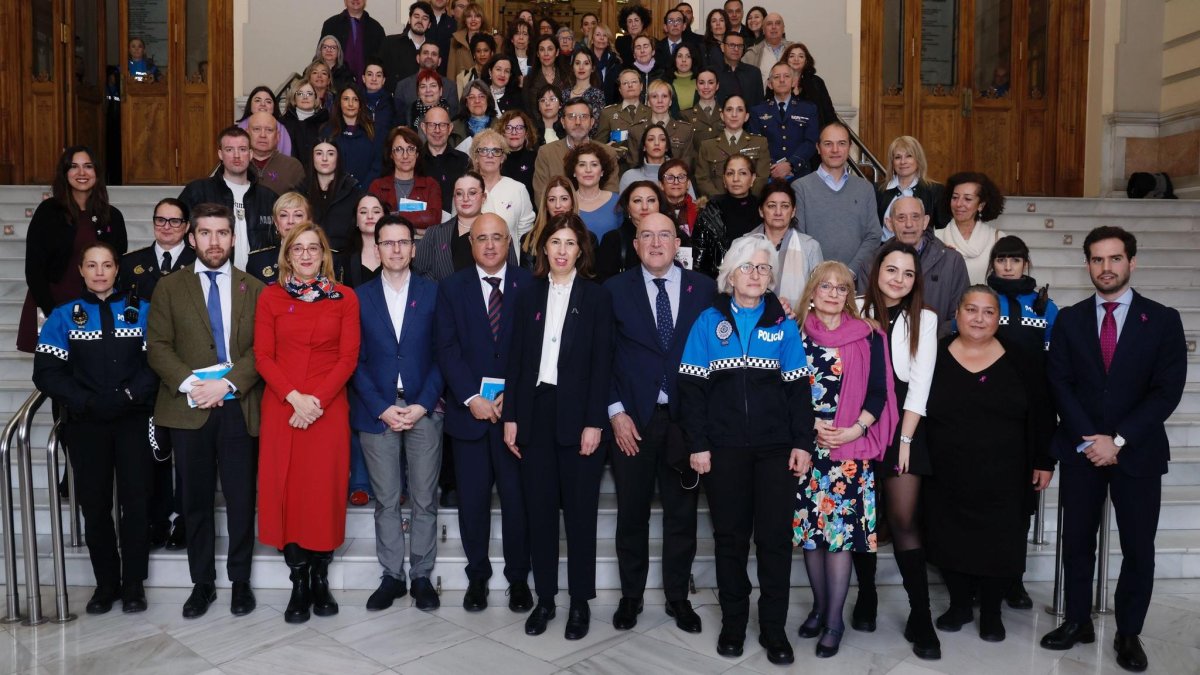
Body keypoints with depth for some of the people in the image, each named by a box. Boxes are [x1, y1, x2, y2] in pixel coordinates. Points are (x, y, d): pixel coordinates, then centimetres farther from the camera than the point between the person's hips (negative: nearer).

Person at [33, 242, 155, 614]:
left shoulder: (141, 310, 6)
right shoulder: (64, 316, 6)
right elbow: (47, 372, -1)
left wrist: (129, 396, -17)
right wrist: (88, 402, -14)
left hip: (134, 421, -1)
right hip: (86, 424, 1)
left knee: (136, 501, -1)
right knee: (95, 504, 5)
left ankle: (133, 584, 13)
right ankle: (106, 583, 20)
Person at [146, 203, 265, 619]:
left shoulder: (254, 289, 8)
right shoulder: (169, 288, 8)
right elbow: (157, 347, 1)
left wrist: (228, 382, -15)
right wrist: (189, 384, -14)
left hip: (239, 409, 0)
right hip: (188, 410, 1)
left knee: (241, 499, 4)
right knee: (196, 501, 8)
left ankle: (240, 581, 19)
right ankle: (202, 583, 21)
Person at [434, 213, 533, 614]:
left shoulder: (529, 286, 3)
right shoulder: (452, 288, 7)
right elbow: (447, 348, -1)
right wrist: (472, 398, -12)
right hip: (468, 410, 1)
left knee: (517, 498, 4)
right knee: (472, 500, 7)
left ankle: (518, 577, 20)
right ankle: (477, 576, 22)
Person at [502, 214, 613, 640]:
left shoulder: (596, 297, 1)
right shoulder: (529, 296, 10)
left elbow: (602, 363, -4)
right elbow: (516, 360, 8)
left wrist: (594, 423, -11)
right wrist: (510, 417, 1)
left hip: (578, 415, -3)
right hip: (535, 412, 3)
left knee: (580, 510, 4)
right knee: (539, 508, 7)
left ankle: (580, 601, 16)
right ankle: (544, 597, 19)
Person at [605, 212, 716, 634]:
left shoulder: (703, 289, 3)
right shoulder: (615, 290, 2)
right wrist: (616, 412, -6)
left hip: (686, 418, 1)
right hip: (632, 420, 0)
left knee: (682, 513, 9)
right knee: (632, 513, 10)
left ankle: (678, 597, 25)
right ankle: (630, 596, 25)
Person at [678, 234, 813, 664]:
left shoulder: (783, 324, 6)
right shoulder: (709, 321, 3)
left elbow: (798, 388, 5)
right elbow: (692, 387, 0)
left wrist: (802, 443, -3)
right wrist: (697, 445, -6)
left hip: (775, 449, 1)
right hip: (724, 449, 0)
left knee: (774, 538, 3)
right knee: (730, 537, 9)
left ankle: (774, 629, 16)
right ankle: (733, 624, 22)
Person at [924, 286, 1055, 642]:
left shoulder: (1018, 361, 0)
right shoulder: (935, 357, -2)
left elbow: (1041, 414, 6)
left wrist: (1044, 462, 5)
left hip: (1002, 479, 0)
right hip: (947, 478, 0)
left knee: (998, 543, 6)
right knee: (951, 541, 9)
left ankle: (991, 611, 25)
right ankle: (959, 605, 28)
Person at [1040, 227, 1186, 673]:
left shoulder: (1163, 320, 0)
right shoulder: (1069, 319, 5)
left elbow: (1168, 390, -6)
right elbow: (1060, 384, 0)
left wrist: (1118, 439, -14)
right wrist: (1089, 439, -11)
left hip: (1138, 451, -1)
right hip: (1081, 449, 1)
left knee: (1138, 548, 5)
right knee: (1077, 541, 8)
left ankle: (1129, 633, 20)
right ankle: (1078, 622, 22)